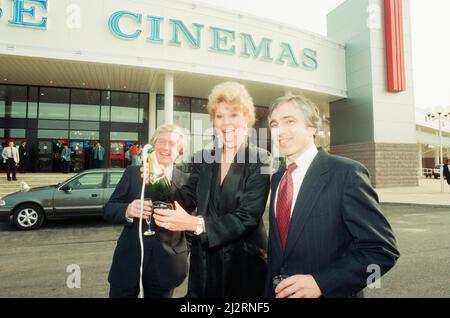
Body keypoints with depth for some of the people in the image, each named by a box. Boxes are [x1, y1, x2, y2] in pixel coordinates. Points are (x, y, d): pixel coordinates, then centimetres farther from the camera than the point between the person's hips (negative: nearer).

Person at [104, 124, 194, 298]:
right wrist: (128, 210, -21)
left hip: (165, 267, 0)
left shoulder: (186, 181, -1)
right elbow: (109, 210, -3)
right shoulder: (132, 173, 0)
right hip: (128, 262, 1)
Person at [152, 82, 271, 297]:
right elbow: (188, 198, -3)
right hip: (204, 259, 4)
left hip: (244, 260, -3)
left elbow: (248, 216, -19)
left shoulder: (260, 161, -12)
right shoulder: (203, 159, 2)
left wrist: (195, 223, -29)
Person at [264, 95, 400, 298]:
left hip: (329, 292, -5)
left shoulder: (346, 172, -17)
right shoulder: (277, 178, 3)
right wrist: (271, 289, 2)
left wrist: (320, 282, -24)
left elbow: (382, 249, -18)